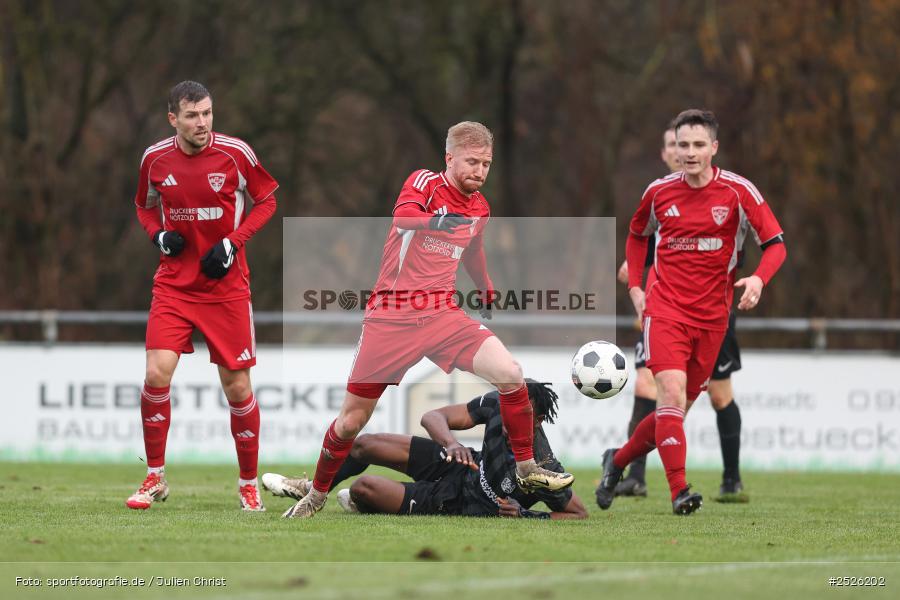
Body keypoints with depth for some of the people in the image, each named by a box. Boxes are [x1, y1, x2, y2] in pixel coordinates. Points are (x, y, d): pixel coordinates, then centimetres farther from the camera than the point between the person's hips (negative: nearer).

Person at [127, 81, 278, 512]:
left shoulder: (235, 153, -8)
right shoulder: (155, 159, -1)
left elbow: (266, 200, 3)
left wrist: (233, 242, -11)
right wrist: (158, 235, -5)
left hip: (226, 286, -1)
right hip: (173, 285, 1)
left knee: (237, 385, 0)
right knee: (156, 374, -14)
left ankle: (249, 484, 17)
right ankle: (155, 477, 3)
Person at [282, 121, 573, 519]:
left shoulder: (480, 209, 9)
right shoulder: (425, 183, -7)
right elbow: (403, 217, -29)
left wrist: (487, 295, 36)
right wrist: (435, 221, -45)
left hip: (443, 314, 4)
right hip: (391, 317, -4)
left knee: (510, 374, -17)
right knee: (351, 421, 2)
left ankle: (526, 470, 0)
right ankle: (317, 496, 25)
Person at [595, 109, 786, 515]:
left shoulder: (738, 192, -5)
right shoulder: (660, 192, 1)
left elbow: (775, 244, -5)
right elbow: (637, 235, 21)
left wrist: (758, 280, -24)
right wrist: (634, 286, 9)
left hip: (711, 316, 1)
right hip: (665, 309, -1)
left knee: (679, 408, 8)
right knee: (672, 392, -21)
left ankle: (618, 461, 32)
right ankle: (680, 492, -23)